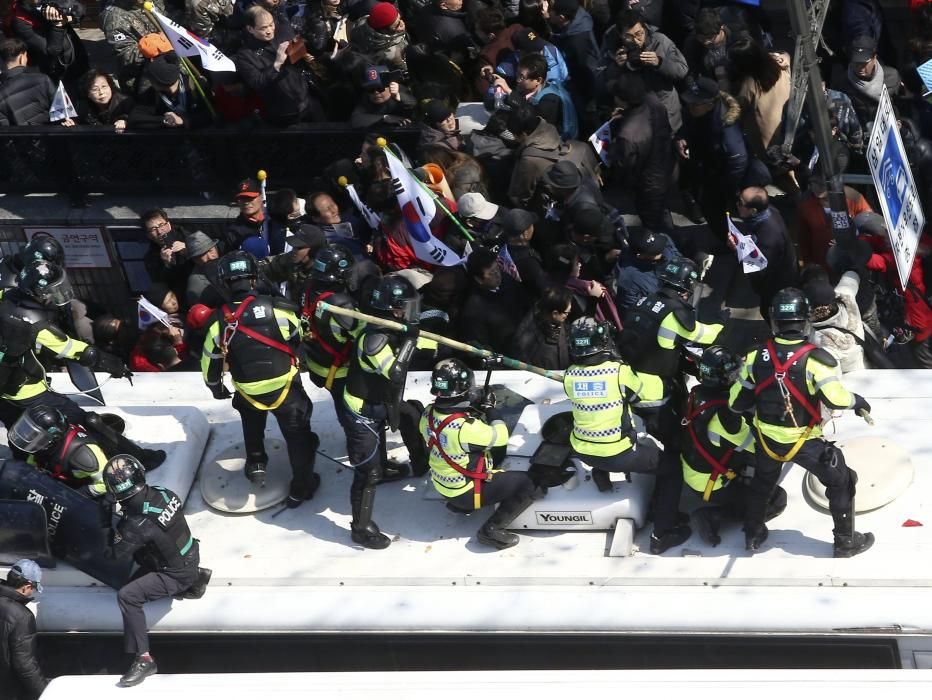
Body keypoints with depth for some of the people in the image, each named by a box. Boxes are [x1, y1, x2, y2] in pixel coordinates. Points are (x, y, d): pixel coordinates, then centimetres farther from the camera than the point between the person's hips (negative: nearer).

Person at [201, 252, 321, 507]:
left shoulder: (219, 321, -11)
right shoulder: (277, 308, -18)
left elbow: (210, 361, 0)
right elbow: (302, 339, -3)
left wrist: (216, 388, 20)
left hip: (248, 391, 3)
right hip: (285, 387, -3)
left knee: (252, 423, 36)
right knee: (298, 435, 14)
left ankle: (256, 465, 43)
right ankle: (301, 488, 22)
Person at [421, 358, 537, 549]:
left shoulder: (428, 414, -12)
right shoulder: (466, 428, -35)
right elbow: (501, 438, -19)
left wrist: (476, 407, 1)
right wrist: (490, 408, -8)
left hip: (441, 483, 8)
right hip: (465, 492, -8)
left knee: (492, 454, 29)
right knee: (527, 484, -4)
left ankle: (459, 504, 25)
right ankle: (492, 529, -8)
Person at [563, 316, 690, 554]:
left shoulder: (570, 375, -8)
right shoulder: (619, 372, -21)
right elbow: (654, 394, -8)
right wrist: (634, 373, 9)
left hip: (583, 451, 5)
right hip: (618, 454, -5)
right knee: (671, 467, 13)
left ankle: (600, 475, 32)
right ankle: (662, 533, 9)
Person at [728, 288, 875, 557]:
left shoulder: (756, 357, -12)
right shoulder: (815, 359, -25)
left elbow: (736, 404, -4)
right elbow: (835, 398, -31)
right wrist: (857, 401, -10)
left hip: (768, 439, 4)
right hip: (805, 442, -4)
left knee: (762, 482, 31)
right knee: (841, 482, 17)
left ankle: (753, 535, 44)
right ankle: (846, 542, 25)